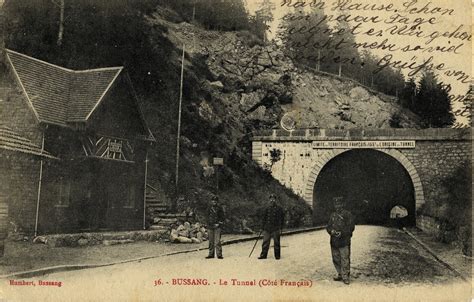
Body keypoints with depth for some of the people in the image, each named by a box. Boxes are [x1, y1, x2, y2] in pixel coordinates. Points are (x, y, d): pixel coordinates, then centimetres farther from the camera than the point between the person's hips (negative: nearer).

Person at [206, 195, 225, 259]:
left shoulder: (220, 208, -1)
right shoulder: (210, 208, 12)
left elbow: (222, 217, -1)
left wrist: (219, 223, -11)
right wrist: (208, 224, 10)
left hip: (217, 227, -5)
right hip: (211, 227, 5)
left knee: (217, 241, -11)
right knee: (211, 241, 8)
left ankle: (219, 254, -7)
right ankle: (211, 254, 15)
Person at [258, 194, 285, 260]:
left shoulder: (279, 208, 0)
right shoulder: (267, 209, 10)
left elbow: (282, 219, -1)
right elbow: (264, 219, 14)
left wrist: (280, 228, -7)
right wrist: (263, 228, 9)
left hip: (276, 229, -3)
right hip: (267, 229, 3)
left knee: (276, 243, 2)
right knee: (265, 242, 3)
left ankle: (277, 255, 11)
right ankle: (263, 255, 10)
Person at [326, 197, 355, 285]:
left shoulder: (347, 215, -4)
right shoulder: (332, 215, 14)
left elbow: (351, 227, -8)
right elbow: (328, 226, 14)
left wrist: (341, 233, -18)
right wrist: (331, 231, -8)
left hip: (344, 241, -6)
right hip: (334, 241, 6)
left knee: (345, 260, -8)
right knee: (336, 259, 11)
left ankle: (345, 277, -2)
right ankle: (340, 275, 23)